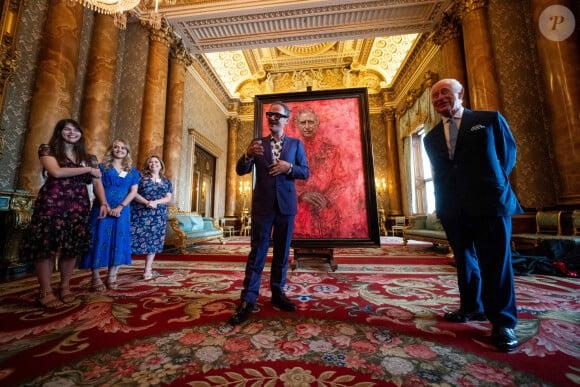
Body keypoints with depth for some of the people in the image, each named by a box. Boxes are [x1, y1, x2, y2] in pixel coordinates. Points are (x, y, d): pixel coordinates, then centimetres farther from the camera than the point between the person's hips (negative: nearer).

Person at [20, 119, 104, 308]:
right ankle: (45, 292, 7)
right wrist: (88, 169, -8)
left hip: (78, 206, 3)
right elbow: (56, 172, -15)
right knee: (47, 244, -2)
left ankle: (65, 287, 17)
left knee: (73, 246, 5)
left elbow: (97, 182, 8)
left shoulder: (88, 157, 15)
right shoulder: (47, 150, 5)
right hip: (52, 204, -3)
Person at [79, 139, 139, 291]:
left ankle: (112, 276, 12)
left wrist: (120, 207, -10)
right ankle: (96, 277, 8)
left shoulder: (133, 171, 13)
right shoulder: (102, 167, 8)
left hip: (122, 209, 2)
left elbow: (133, 191, 4)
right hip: (103, 208, -2)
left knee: (118, 240, 3)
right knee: (100, 239, -2)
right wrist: (105, 205, -17)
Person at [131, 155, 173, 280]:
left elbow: (168, 198, 5)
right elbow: (134, 193, -3)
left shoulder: (166, 181, 13)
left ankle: (148, 270, 14)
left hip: (158, 216, 2)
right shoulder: (141, 177, 6)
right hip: (140, 213, -2)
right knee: (136, 237, -6)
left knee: (153, 241, 5)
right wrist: (146, 202, -18)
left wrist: (155, 202, -14)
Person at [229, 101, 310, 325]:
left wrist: (289, 167, -15)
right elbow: (241, 171, 3)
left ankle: (278, 293, 25)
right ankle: (247, 300, 10)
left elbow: (305, 172, 4)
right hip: (262, 205, 0)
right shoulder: (258, 143, 9)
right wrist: (248, 154, -17)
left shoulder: (296, 144, 9)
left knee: (282, 252, 10)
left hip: (286, 205, 1)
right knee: (257, 252, 2)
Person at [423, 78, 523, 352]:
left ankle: (503, 321, 14)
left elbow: (508, 154, 8)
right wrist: (445, 199, 6)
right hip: (452, 208, 4)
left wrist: (492, 185, 3)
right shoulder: (431, 138, 13)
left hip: (490, 202, -3)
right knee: (465, 260, 13)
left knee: (495, 262, 0)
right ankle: (472, 307, 28)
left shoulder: (490, 119, 6)